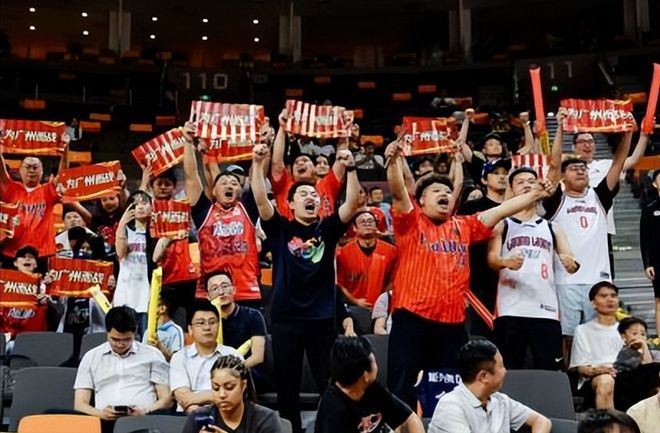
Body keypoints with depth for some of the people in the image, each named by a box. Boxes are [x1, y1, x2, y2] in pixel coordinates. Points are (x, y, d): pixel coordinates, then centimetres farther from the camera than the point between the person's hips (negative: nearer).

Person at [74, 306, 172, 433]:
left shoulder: (152, 355, 14)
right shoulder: (91, 357, 17)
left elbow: (167, 400, 11)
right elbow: (80, 405, 12)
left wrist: (146, 411, -11)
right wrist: (101, 414, -11)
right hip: (104, 421, 1)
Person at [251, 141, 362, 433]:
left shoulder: (328, 229, 6)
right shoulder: (280, 228, 3)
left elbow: (352, 204, -6)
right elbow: (261, 200, -10)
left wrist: (350, 169, -18)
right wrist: (258, 164, -21)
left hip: (322, 318, 1)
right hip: (285, 318, -1)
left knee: (330, 385, 6)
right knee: (287, 386, 7)